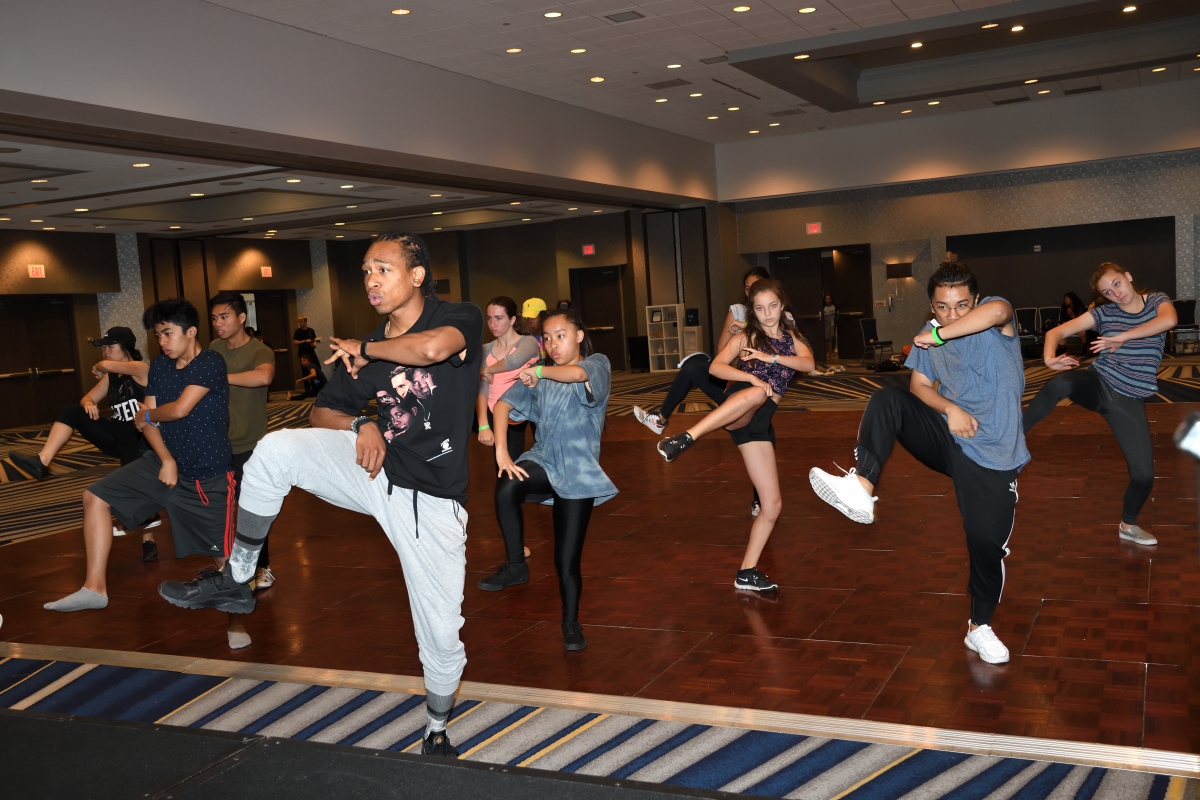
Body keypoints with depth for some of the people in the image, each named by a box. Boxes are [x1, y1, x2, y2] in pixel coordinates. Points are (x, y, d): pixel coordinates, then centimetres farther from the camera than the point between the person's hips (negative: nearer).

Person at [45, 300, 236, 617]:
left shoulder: (211, 364, -15)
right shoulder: (159, 366, 6)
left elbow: (180, 409, -24)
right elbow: (147, 420, 3)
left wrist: (146, 415, -3)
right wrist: (167, 460, -12)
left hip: (208, 476, -7)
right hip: (165, 463, 7)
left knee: (226, 555, -3)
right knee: (95, 496, -3)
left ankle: (239, 597, 28)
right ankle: (95, 587, 0)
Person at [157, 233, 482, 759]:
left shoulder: (460, 319, -9)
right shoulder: (362, 353, 5)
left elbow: (431, 347, -33)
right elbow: (322, 413, 14)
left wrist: (366, 350, -15)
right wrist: (360, 425, -8)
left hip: (430, 501, -3)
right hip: (374, 467, 4)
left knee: (442, 638, 0)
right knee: (275, 449, -20)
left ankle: (436, 734, 30)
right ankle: (236, 580, -4)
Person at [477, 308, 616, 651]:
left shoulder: (597, 364, -3)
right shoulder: (539, 376, 11)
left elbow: (578, 374, -30)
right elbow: (504, 403, -3)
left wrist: (540, 371, -19)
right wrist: (501, 450, -17)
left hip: (578, 471, -3)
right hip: (543, 461, 3)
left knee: (567, 560, -1)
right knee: (507, 485, -33)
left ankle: (571, 623, 24)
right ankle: (516, 566, -16)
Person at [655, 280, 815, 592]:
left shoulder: (791, 336, 19)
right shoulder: (745, 337, 7)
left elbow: (809, 364, -1)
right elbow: (716, 367, -8)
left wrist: (770, 357, -14)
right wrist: (752, 378, -20)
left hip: (759, 422, 5)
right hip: (736, 410, -5)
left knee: (773, 504, 0)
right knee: (756, 394, -43)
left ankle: (747, 572, 10)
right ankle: (685, 438, -51)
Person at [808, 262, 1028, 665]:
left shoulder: (994, 320, -9)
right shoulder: (930, 334, 5)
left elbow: (998, 310, -34)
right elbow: (919, 385, 2)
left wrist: (938, 335, -31)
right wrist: (949, 408, -17)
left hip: (992, 455, -4)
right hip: (949, 435, 4)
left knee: (988, 542, -3)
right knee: (887, 399, -17)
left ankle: (980, 627, 21)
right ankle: (861, 488, -31)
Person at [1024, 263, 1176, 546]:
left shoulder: (1157, 301, 2)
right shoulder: (1104, 313, 2)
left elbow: (1169, 320, -23)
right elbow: (1056, 332, -5)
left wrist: (1121, 338, -24)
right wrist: (1050, 357, -27)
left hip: (1129, 401, 1)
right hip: (1098, 384, -1)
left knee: (1144, 476, -3)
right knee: (1059, 385, -40)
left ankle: (1128, 525, 26)